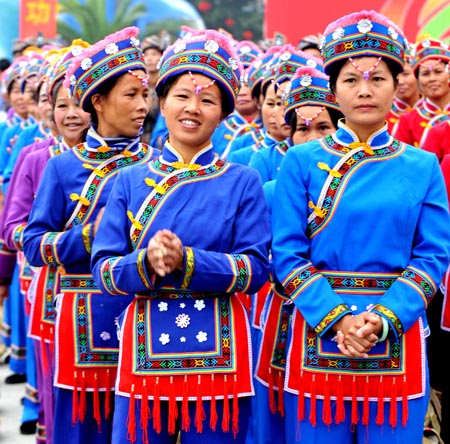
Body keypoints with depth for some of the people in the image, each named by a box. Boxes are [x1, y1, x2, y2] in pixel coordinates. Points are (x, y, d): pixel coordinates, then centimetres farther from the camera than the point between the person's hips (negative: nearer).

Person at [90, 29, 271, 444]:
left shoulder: (243, 182, 2)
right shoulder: (130, 182, 6)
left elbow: (256, 269, -6)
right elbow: (104, 268, 1)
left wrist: (186, 261, -20)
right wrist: (147, 262, -20)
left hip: (218, 347, -1)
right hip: (147, 345, 1)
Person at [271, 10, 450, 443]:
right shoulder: (301, 162, 2)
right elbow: (288, 253, -4)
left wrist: (382, 320, -15)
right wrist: (337, 319, -16)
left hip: (398, 336, 1)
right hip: (317, 333, -1)